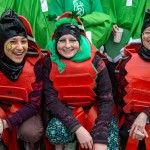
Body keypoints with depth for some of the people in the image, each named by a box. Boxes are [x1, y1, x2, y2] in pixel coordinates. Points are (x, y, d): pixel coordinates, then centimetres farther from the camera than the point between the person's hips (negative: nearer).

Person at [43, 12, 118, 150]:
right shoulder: (50, 65, -10)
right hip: (65, 113, 0)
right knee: (54, 132, -31)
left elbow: (106, 100, -14)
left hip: (94, 111, 0)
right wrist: (77, 128, -28)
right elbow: (51, 101, -14)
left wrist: (100, 138, -24)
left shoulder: (95, 62, -13)